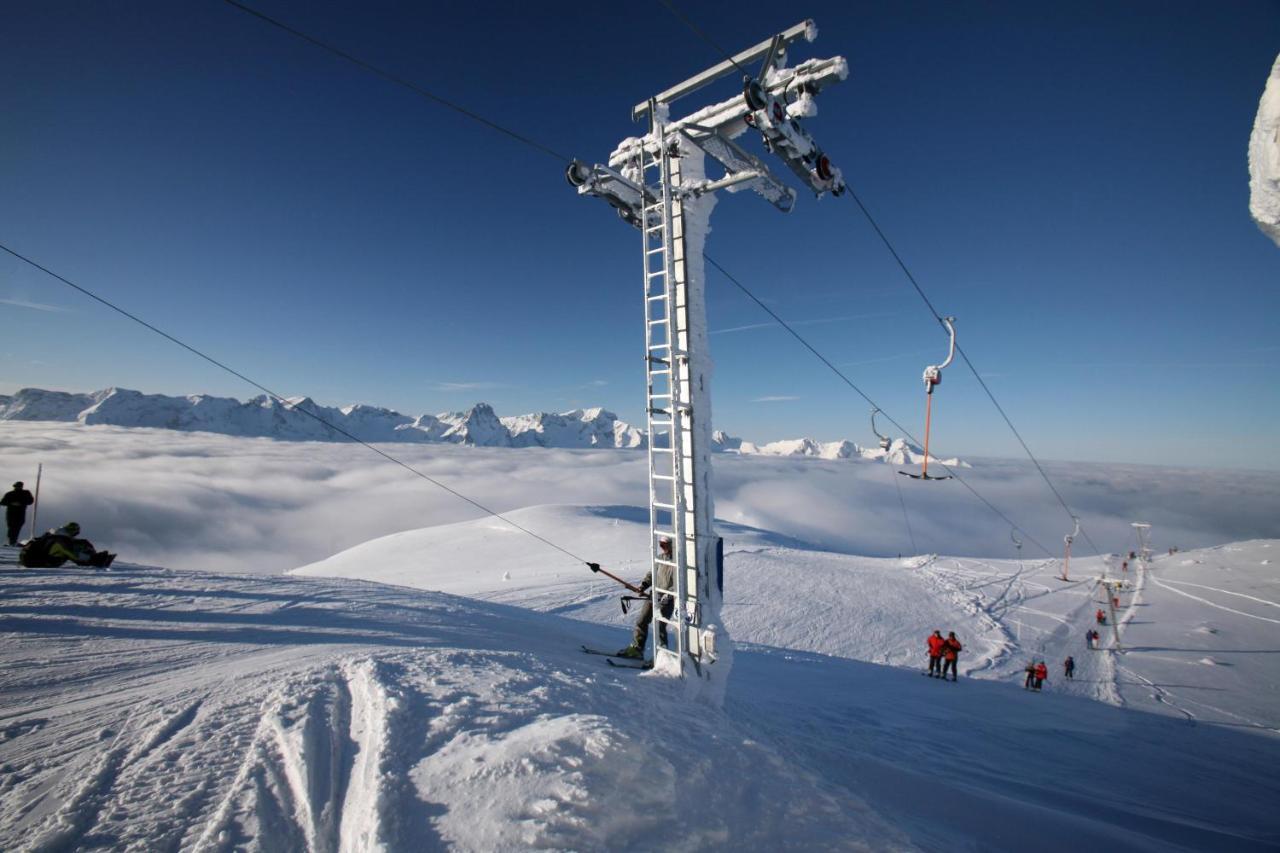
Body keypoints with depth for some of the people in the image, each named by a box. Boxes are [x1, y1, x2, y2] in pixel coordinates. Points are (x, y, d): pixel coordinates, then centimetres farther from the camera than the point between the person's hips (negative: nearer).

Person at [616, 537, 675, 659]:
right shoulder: (660, 557, 7)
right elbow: (653, 573, 18)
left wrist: (668, 595, -29)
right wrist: (644, 584, 3)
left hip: (666, 599, -8)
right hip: (653, 594, 8)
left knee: (659, 626, -8)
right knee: (641, 621, 12)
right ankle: (636, 648, 27)